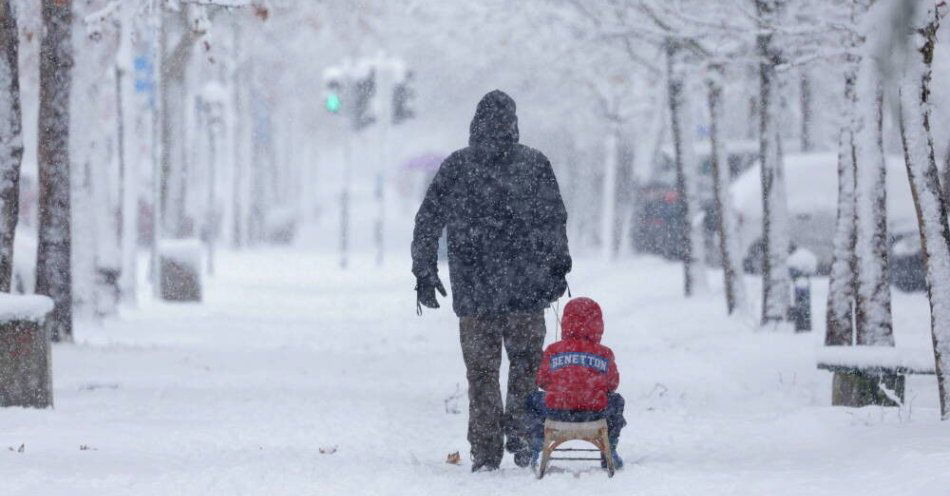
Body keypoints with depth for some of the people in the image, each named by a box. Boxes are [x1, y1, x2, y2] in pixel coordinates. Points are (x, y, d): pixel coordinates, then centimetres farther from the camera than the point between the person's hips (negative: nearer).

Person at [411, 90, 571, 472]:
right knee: (526, 361, 12)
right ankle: (519, 430, -1)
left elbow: (427, 221, 5)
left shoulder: (455, 166, 2)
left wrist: (424, 272, 11)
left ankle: (485, 451, 6)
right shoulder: (535, 164, -2)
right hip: (525, 287, -1)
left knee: (481, 369, 7)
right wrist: (558, 267, 5)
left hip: (472, 288, 1)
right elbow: (555, 221, -2)